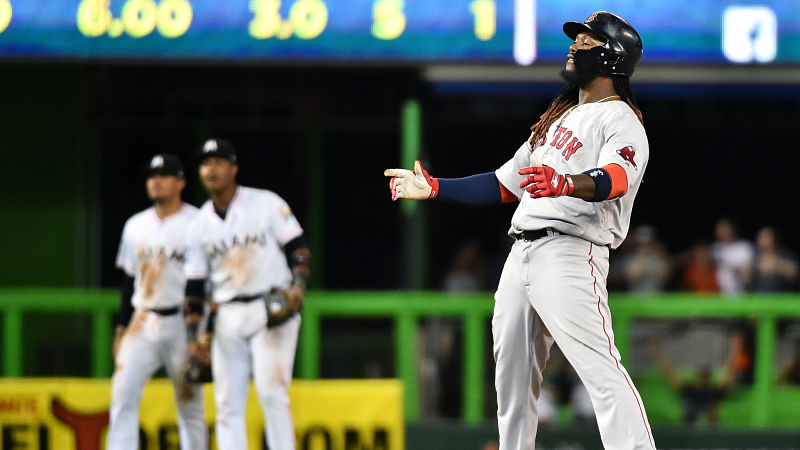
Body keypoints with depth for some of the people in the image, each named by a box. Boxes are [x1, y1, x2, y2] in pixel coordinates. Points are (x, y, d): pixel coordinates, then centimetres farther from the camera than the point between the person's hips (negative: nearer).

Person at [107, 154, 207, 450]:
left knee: (190, 404, -1)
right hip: (142, 324, 5)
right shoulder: (136, 225, 13)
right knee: (123, 395, -7)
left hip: (183, 324, -4)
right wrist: (122, 326, 13)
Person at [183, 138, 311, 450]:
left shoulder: (267, 204, 0)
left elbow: (298, 249, -1)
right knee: (228, 402, 0)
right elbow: (194, 284, 12)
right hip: (228, 318, 4)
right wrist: (193, 336, 6)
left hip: (272, 310, -4)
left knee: (271, 392, -14)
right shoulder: (201, 224, 10)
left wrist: (298, 286, -18)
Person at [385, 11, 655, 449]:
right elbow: (504, 183, 31)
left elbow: (616, 179, -24)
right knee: (512, 375, 12)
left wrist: (566, 184, -44)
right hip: (522, 254, 9)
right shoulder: (558, 118, 26)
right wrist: (434, 187, 27)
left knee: (600, 368, -21)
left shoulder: (620, 119, -2)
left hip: (571, 252, -9)